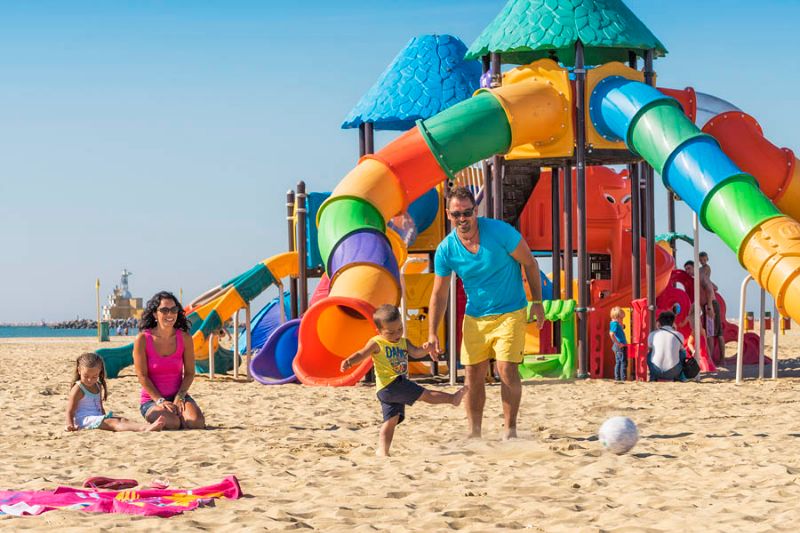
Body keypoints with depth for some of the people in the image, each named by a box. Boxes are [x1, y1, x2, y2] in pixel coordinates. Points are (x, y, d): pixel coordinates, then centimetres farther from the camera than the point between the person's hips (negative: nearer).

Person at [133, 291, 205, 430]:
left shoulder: (184, 338, 0)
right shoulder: (142, 339, -8)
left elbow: (189, 373, 2)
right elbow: (142, 376, -9)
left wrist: (180, 397, -13)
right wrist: (160, 401, -17)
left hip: (178, 396, 3)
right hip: (151, 399, -3)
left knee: (196, 422, -25)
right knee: (172, 423, -31)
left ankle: (177, 411, 9)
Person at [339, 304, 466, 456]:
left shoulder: (404, 342, 16)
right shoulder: (376, 343, -5)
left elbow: (416, 353, 3)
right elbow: (361, 354, -14)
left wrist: (425, 349, -19)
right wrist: (349, 361, -34)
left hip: (400, 386, 7)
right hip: (389, 385, -7)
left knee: (391, 420, 5)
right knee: (425, 394, -7)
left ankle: (382, 450, 4)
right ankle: (453, 398, 2)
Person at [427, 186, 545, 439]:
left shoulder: (499, 231, -17)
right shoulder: (445, 250, -8)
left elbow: (529, 263, -4)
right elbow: (439, 294, 2)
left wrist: (537, 301, -6)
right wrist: (432, 333, -6)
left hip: (510, 313, -3)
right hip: (474, 317, 3)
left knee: (507, 370, -14)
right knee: (473, 375, 3)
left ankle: (510, 429, -2)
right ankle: (474, 434, 13)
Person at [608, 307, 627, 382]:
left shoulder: (617, 324, 14)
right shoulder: (615, 324, -15)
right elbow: (611, 334, -28)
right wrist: (618, 343, -24)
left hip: (621, 346, 10)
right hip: (620, 347, -10)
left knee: (618, 362, 12)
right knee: (623, 362, -8)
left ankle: (617, 378, 16)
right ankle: (623, 378, -8)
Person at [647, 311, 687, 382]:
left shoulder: (652, 334, 5)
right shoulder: (679, 335, 5)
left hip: (656, 371, 0)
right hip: (673, 372, 0)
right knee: (682, 352, 26)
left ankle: (653, 377, 24)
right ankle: (680, 376, 28)